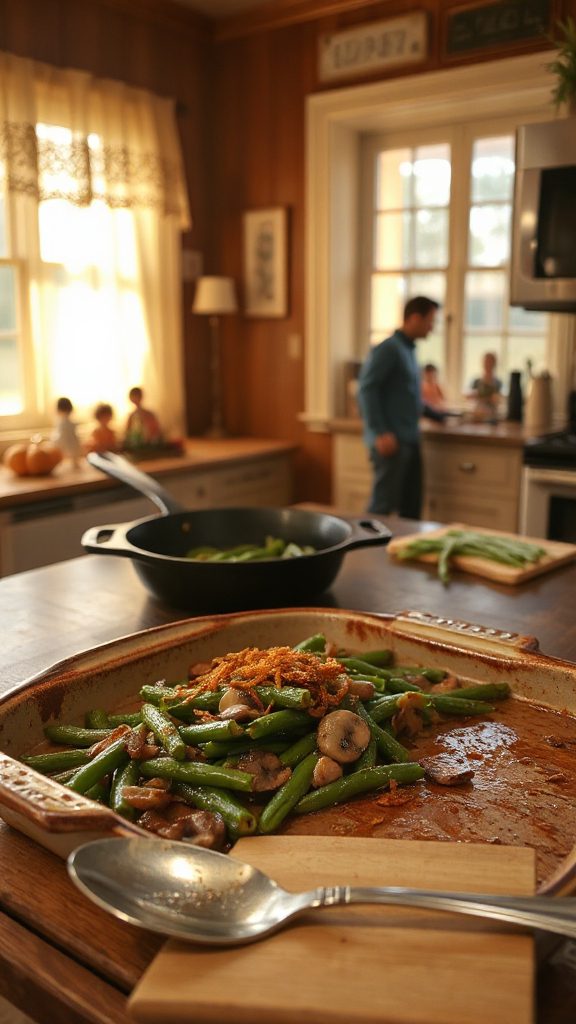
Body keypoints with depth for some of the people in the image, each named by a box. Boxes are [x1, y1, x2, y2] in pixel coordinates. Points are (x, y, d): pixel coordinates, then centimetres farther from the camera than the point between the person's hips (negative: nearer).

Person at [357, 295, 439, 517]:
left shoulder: (409, 349, 16)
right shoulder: (388, 349, -9)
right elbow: (366, 389, -17)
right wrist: (380, 433, -22)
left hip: (410, 441, 9)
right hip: (391, 441, -9)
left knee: (412, 506, 10)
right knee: (383, 505, -8)